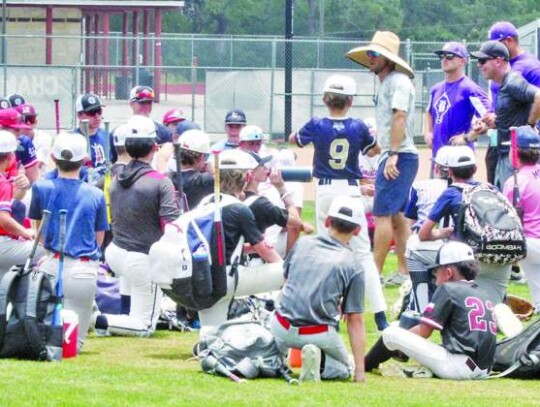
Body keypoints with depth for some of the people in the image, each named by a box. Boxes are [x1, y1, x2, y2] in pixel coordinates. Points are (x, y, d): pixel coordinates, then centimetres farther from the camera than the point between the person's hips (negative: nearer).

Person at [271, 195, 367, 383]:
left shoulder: (302, 243, 5)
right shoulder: (353, 267, -4)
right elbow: (355, 320, -5)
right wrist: (359, 372, -5)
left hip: (282, 328, 4)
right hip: (319, 336, -4)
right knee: (343, 370, 24)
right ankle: (317, 357, -10)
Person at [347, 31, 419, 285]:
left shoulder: (399, 81, -12)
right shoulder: (385, 83, 19)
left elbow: (399, 118, -21)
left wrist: (393, 155, -27)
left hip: (399, 157, -11)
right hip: (390, 157, 11)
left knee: (383, 213, -12)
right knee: (396, 215, 11)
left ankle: (375, 272, -13)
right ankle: (404, 272, 13)